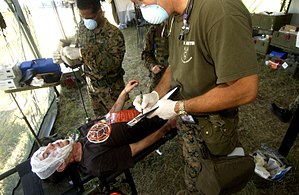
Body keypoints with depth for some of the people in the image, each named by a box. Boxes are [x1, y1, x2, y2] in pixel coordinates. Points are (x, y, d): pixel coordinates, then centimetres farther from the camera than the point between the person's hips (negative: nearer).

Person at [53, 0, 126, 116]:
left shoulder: (114, 34, -22)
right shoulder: (82, 27, -4)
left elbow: (112, 64, -35)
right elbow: (78, 56, 4)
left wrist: (82, 53, -39)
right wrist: (64, 57, -17)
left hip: (111, 89, -5)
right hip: (92, 86, 6)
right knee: (100, 117, 24)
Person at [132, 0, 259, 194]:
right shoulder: (179, 19, 0)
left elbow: (245, 89, -31)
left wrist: (179, 107, -24)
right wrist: (156, 94, -4)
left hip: (212, 125, -7)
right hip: (186, 118, 7)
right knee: (192, 168, 30)